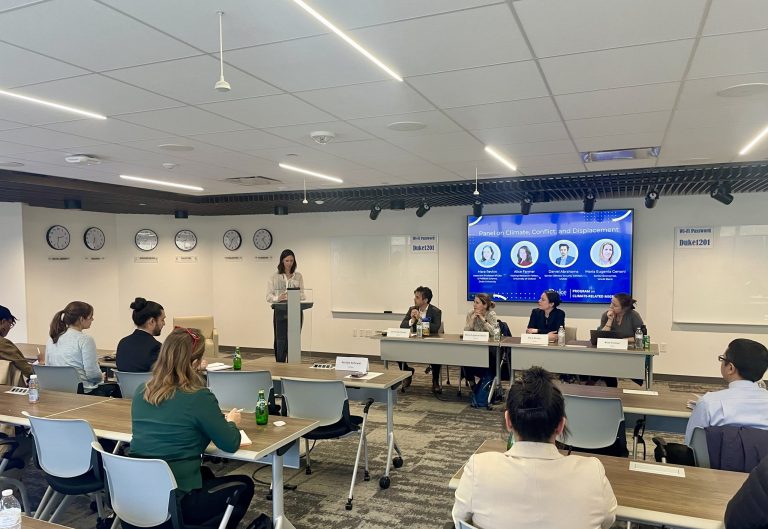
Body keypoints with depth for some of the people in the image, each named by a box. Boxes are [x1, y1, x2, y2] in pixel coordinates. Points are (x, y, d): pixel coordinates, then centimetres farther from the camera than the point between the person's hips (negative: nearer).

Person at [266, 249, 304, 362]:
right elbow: (269, 296, -2)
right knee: (281, 341, -2)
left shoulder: (298, 276, 10)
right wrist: (278, 298, -24)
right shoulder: (274, 278, 5)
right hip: (281, 313, -1)